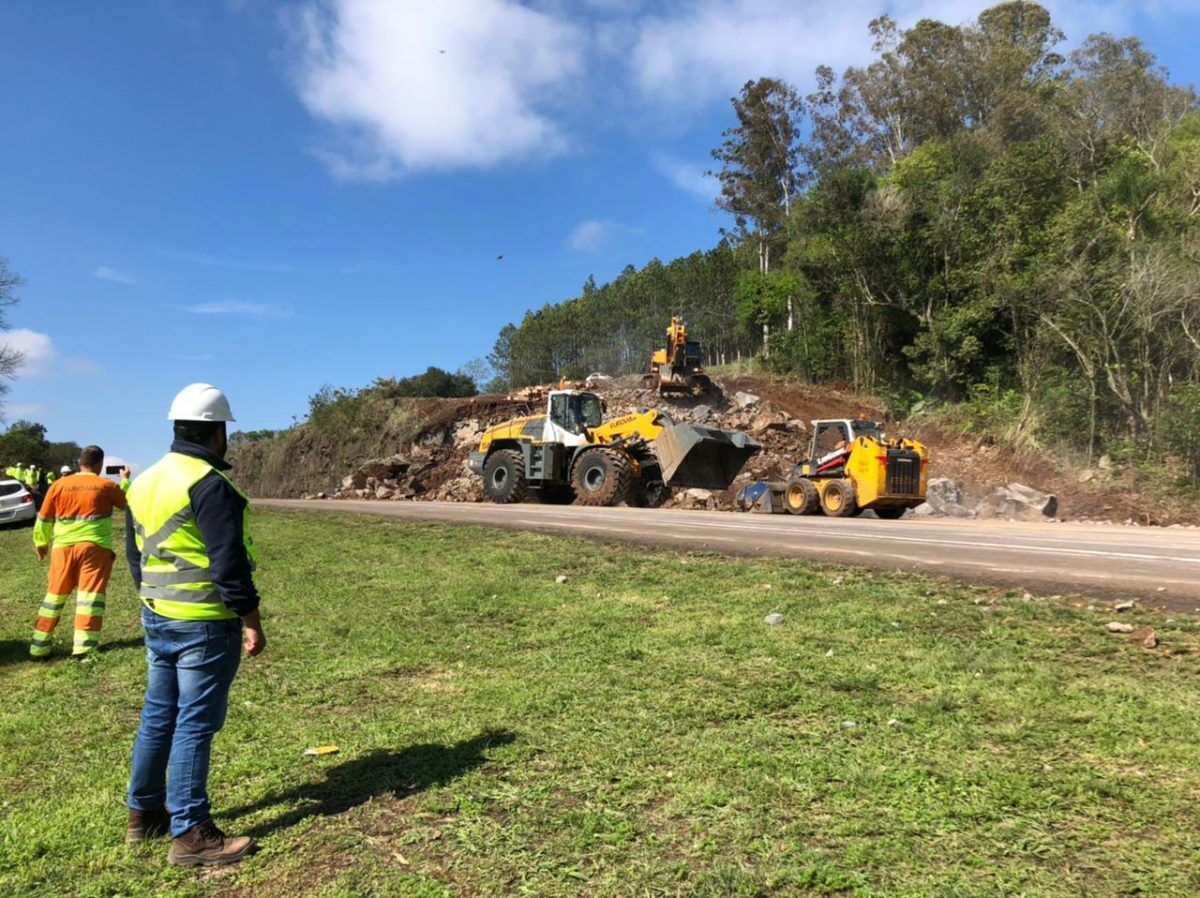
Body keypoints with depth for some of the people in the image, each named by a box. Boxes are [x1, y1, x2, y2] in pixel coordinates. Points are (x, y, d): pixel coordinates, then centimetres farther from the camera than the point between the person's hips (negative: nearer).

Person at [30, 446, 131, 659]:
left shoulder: (59, 485, 5)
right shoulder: (107, 485, -1)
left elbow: (44, 518, 11)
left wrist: (41, 542, 25)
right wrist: (125, 480, 31)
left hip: (63, 546, 3)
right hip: (95, 546, -3)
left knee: (55, 595, 13)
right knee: (90, 594, -3)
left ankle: (39, 647, 20)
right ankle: (83, 648, -9)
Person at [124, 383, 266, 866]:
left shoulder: (143, 482, 10)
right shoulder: (208, 484, -19)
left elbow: (134, 554, 18)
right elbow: (229, 564, -21)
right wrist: (253, 622, -14)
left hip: (156, 617, 9)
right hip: (204, 624, -9)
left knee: (158, 715, 19)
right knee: (195, 723, -1)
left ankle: (143, 812, 31)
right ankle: (189, 834, 7)